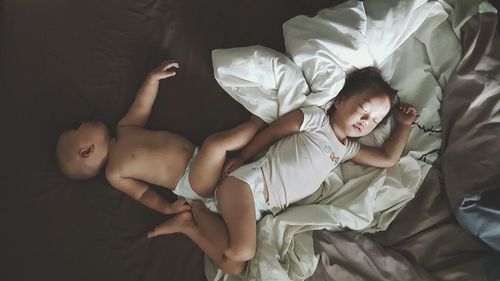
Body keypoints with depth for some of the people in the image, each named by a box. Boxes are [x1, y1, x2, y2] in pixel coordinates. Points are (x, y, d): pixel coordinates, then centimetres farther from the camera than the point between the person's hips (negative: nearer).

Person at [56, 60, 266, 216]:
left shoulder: (124, 129, 17)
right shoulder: (114, 174, -2)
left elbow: (141, 106, 22)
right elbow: (142, 193, -3)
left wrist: (153, 77, 13)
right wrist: (166, 208, -18)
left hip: (196, 157, 8)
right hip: (193, 183, -8)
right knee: (214, 143, -27)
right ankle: (257, 122, -8)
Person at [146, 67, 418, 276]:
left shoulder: (347, 149, 18)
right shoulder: (315, 117, -2)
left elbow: (388, 158, 16)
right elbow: (271, 132, 0)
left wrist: (404, 124, 16)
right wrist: (240, 158, 0)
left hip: (264, 207, 7)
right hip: (249, 182, -7)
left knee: (234, 267, -6)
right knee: (242, 251, -29)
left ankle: (189, 224, 4)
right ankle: (198, 211, -7)